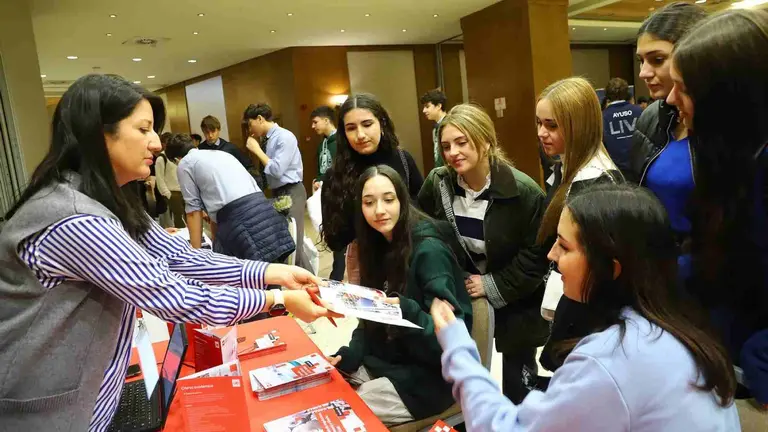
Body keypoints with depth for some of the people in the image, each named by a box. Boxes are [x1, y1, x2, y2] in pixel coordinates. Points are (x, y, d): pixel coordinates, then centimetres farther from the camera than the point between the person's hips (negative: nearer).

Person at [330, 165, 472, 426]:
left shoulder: (429, 250, -19)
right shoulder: (380, 245, 3)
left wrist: (406, 311, -38)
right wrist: (349, 355, -6)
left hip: (428, 374, -7)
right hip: (382, 359, 7)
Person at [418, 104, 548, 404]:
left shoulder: (523, 191, -20)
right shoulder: (437, 183, -6)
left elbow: (536, 255, -16)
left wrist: (492, 285, -18)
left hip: (513, 307, -3)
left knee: (517, 389, 13)